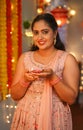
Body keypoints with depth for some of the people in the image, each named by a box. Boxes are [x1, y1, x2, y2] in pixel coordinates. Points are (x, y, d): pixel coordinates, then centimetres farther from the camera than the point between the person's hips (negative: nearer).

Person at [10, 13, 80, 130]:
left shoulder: (67, 59, -6)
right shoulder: (25, 58, 3)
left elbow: (71, 98, -10)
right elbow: (14, 95, 2)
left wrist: (53, 78, -22)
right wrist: (25, 80, -16)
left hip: (54, 120, -2)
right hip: (26, 119, 2)